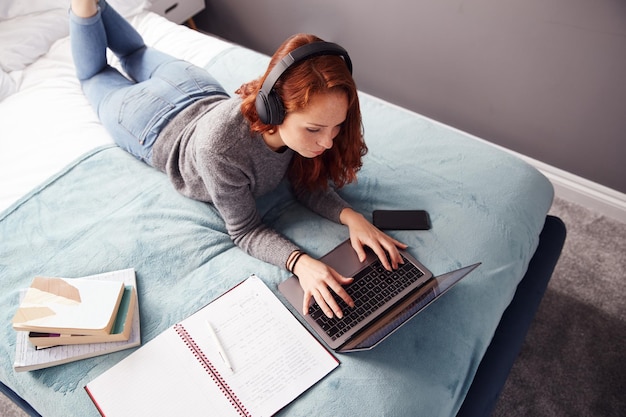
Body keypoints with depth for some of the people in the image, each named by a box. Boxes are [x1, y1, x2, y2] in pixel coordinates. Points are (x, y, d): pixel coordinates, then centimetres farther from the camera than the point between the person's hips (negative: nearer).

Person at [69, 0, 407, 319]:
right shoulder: (220, 147, -50)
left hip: (205, 98, 4)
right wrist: (300, 262, -55)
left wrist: (351, 216, -41)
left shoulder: (302, 115, -36)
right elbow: (245, 231, -37)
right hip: (153, 128, -3)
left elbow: (307, 185, -22)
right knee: (94, 74, 31)